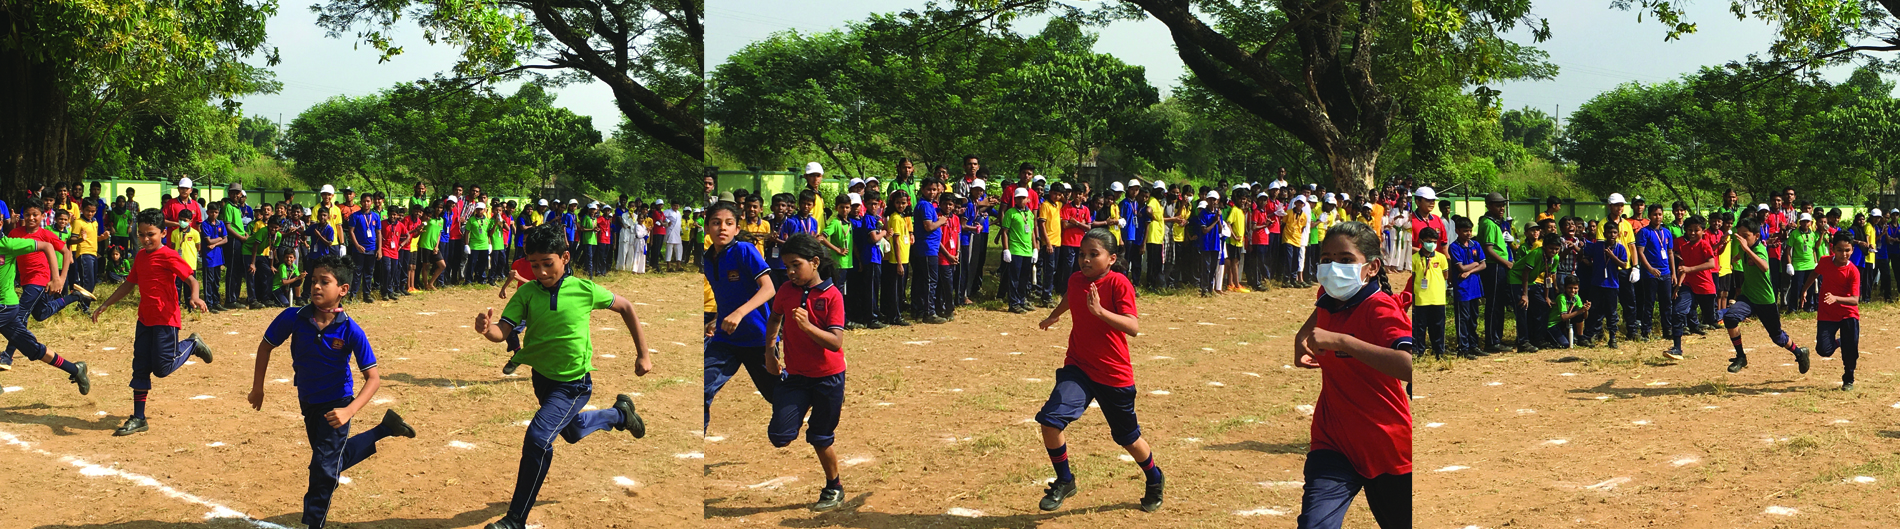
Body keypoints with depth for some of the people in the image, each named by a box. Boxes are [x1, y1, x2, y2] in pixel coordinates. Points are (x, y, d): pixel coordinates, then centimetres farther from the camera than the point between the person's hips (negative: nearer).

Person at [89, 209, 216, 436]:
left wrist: (194, 297, -39)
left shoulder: (168, 256, -12)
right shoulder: (140, 256, 11)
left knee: (162, 368, -7)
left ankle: (192, 345, 20)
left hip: (166, 319, -7)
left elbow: (191, 279, -18)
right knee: (140, 368, 6)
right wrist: (105, 305, 23)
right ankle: (138, 419, 11)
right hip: (145, 319, 7)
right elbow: (129, 284, 22)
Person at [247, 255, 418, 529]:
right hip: (308, 403, 5)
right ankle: (386, 429, 42)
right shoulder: (293, 318, -18)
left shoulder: (351, 331, -25)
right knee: (336, 459, 22)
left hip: (336, 405, -5)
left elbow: (373, 377, -22)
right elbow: (266, 345, 1)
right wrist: (257, 388, 4)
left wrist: (349, 411, -35)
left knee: (325, 466, -10)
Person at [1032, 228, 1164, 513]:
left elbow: (1133, 327, -28)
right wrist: (1053, 316, 45)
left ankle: (1155, 481, 44)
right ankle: (1064, 482, 3)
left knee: (1127, 437, 14)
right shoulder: (1076, 280, -1)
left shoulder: (1119, 283, -18)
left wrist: (1099, 310, -40)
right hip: (1078, 367, 4)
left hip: (1115, 374, -4)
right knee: (1050, 420, -18)